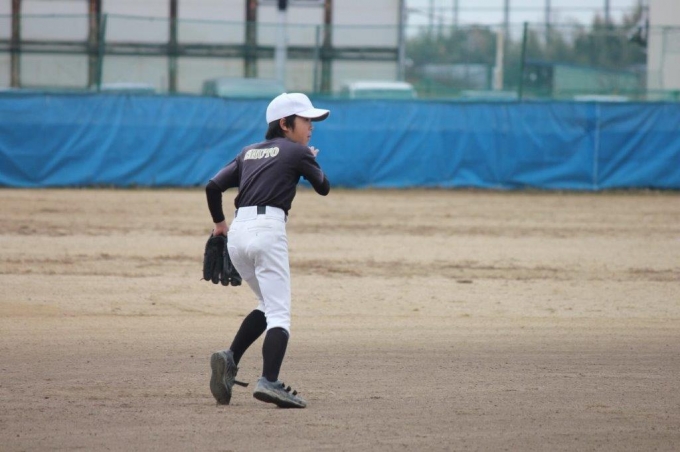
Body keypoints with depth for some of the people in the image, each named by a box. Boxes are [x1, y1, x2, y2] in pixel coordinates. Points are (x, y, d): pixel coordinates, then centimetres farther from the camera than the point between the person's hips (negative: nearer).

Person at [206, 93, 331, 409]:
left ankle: (230, 359, 2)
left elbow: (213, 186, 13)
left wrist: (219, 223, 26)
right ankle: (269, 382, -24)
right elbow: (324, 188, 15)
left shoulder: (249, 153, 21)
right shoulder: (297, 152, 5)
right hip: (268, 231, -7)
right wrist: (311, 162, 32)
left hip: (237, 232, 7)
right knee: (278, 313, -8)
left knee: (269, 305, 21)